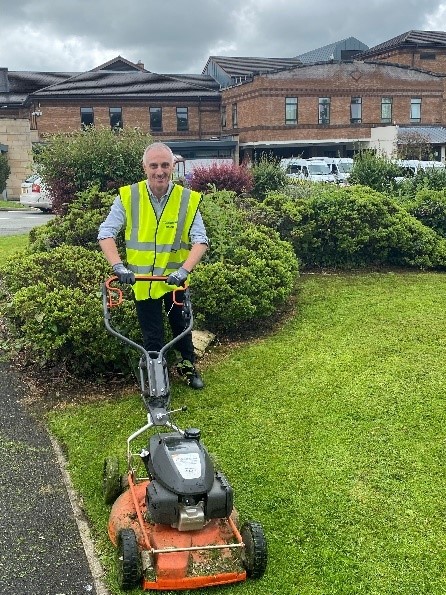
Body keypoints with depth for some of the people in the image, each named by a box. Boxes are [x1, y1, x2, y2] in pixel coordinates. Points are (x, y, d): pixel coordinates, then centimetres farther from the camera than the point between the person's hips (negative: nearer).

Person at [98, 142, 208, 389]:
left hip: (175, 280, 1)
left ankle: (188, 365, 45)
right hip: (142, 282, -1)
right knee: (152, 337, 8)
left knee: (182, 326, 19)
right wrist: (117, 265, -27)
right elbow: (106, 233, -11)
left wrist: (184, 269, -29)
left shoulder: (188, 199, -9)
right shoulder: (128, 197, -10)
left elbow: (200, 240, -14)